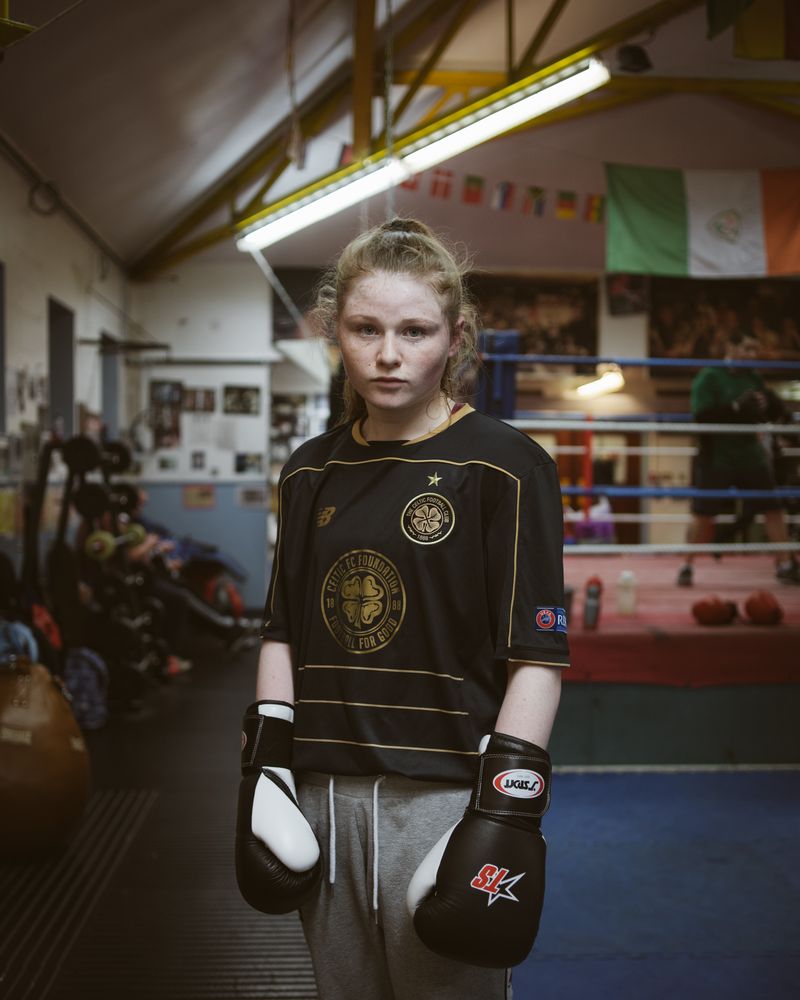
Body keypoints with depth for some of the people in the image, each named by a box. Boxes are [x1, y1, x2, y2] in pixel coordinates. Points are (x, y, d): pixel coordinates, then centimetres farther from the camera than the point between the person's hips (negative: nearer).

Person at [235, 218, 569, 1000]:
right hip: (323, 794, 5)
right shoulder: (310, 472, 10)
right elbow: (282, 634, 14)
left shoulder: (505, 467, -7)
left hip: (444, 793, -5)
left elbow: (536, 656, -9)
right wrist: (264, 767, 7)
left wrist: (507, 811, -13)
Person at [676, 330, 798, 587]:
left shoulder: (753, 378, 8)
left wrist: (773, 408, -8)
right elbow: (702, 416, -21)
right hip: (717, 458, -5)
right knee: (702, 515, -2)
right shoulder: (709, 377, -9)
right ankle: (687, 566, 11)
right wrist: (736, 408, -29)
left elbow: (770, 414, 15)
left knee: (773, 508, 3)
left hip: (751, 455, 5)